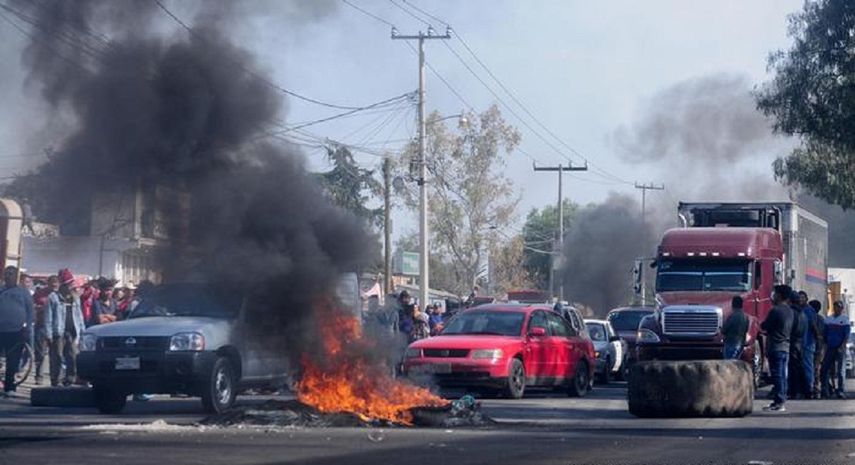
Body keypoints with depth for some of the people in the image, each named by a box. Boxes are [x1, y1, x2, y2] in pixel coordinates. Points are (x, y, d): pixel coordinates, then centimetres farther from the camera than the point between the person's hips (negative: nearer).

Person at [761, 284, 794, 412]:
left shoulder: (775, 310, -14)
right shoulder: (790, 311, 12)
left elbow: (764, 326, -10)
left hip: (776, 347, -8)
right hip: (786, 347, 8)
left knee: (777, 376, -7)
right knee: (783, 376, 11)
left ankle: (778, 402, -9)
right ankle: (781, 400, 15)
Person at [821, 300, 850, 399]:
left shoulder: (845, 319, 1)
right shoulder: (828, 319, 13)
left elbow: (847, 335, -5)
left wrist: (842, 347, -15)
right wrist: (825, 345, 7)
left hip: (840, 349, -4)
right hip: (830, 348, 4)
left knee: (840, 370, -6)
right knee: (824, 369, -1)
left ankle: (841, 390, -4)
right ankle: (826, 390, 8)